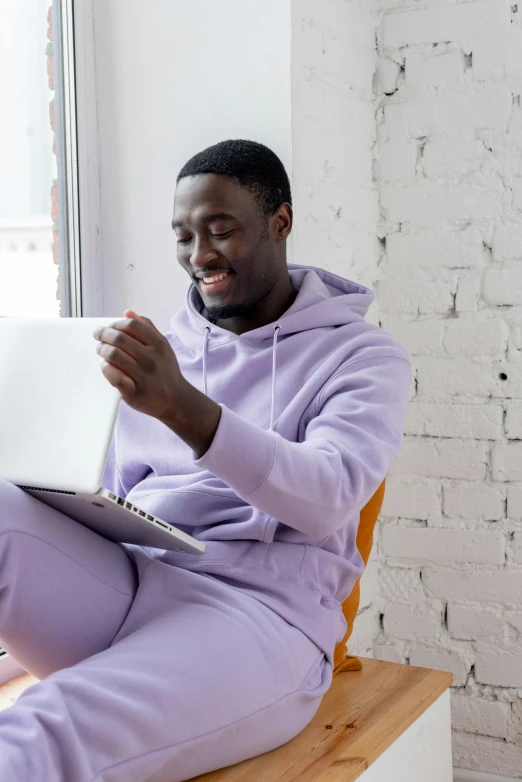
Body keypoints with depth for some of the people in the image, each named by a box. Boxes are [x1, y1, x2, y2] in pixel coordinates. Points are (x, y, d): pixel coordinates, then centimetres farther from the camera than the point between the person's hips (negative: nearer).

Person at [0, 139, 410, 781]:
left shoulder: (363, 355, 6)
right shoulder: (161, 348, 20)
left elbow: (329, 498, -13)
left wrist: (183, 406, -28)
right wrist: (60, 497, -3)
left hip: (256, 606, -5)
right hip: (122, 581, 5)